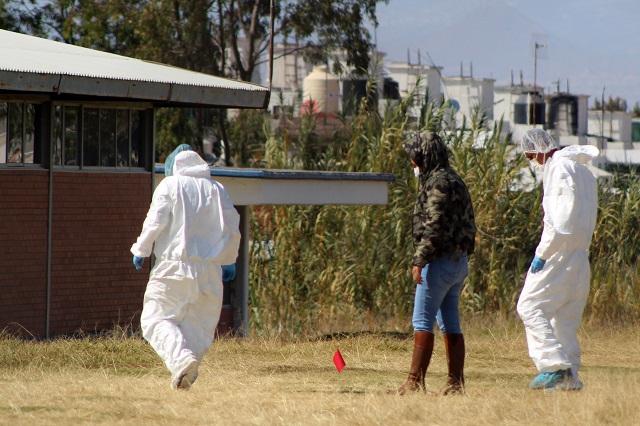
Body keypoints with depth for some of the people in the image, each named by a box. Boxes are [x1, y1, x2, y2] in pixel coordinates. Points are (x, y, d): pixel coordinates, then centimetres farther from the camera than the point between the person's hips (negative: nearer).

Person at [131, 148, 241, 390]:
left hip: (174, 265, -4)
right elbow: (232, 229, 12)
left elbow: (156, 220, -6)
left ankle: (181, 358, -30)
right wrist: (227, 261, 25)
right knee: (199, 324, 10)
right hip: (209, 269, 4)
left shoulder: (170, 185, 4)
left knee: (156, 318, -5)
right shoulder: (218, 190, 14)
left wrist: (141, 250, 4)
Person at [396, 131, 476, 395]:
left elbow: (434, 226, -21)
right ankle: (456, 382, 9)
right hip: (459, 261, 10)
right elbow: (468, 223, 19)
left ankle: (415, 381, -10)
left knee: (422, 321, -8)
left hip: (440, 261, -10)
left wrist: (419, 260, -21)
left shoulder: (438, 183, -13)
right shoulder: (454, 181, 17)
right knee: (450, 322, 10)